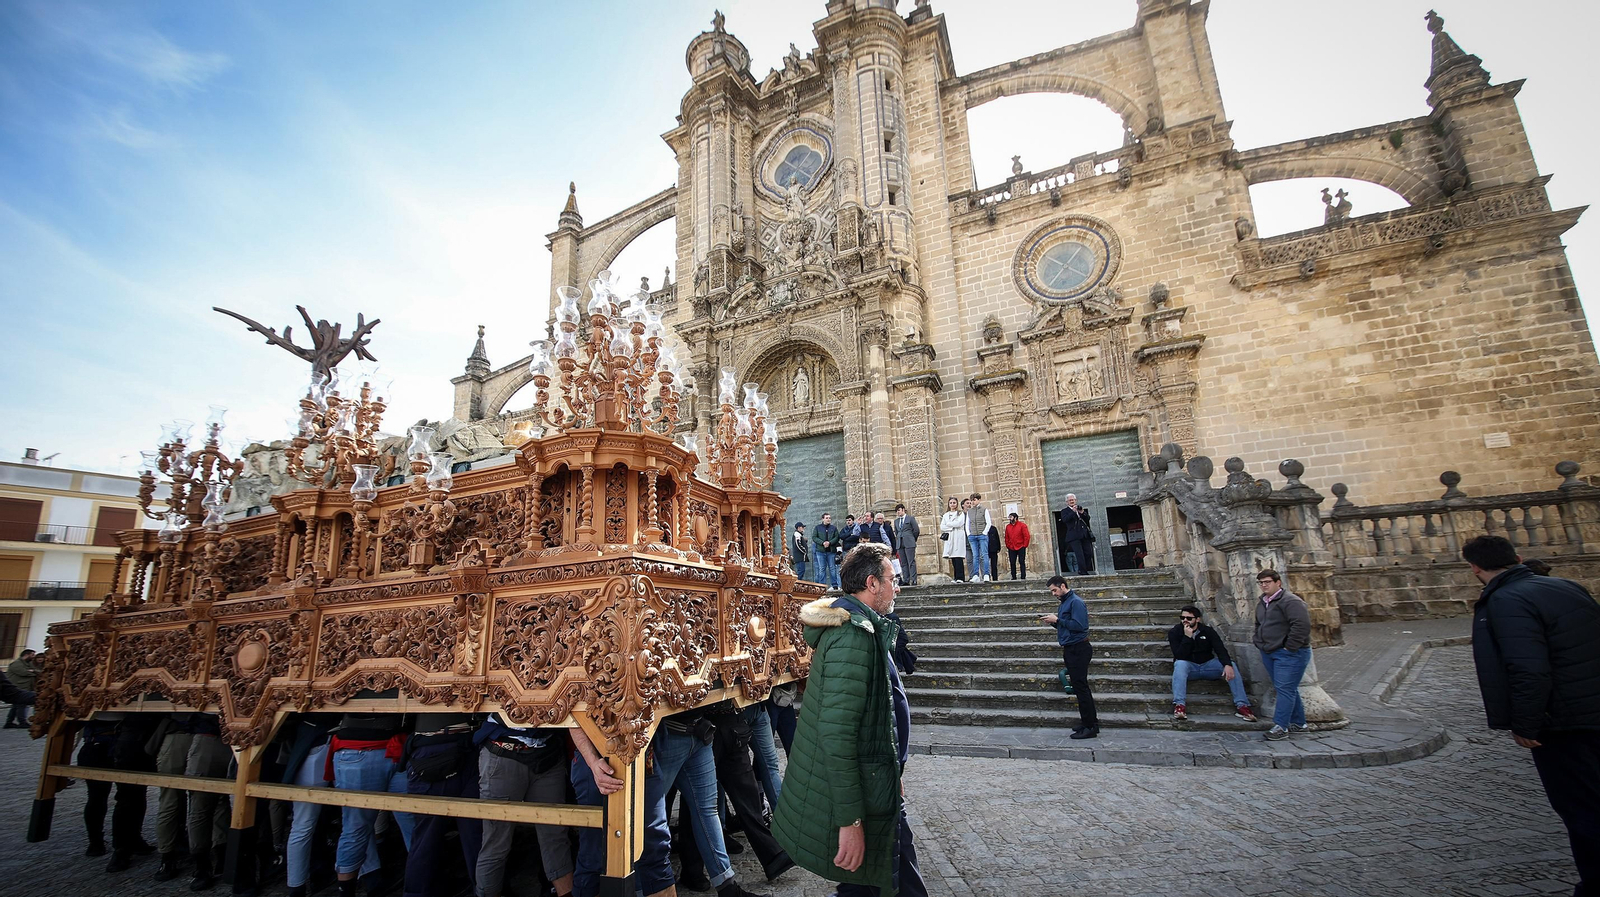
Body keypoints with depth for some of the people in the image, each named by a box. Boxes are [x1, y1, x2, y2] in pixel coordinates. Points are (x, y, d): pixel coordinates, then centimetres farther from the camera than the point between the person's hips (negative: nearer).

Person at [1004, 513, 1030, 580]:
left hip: (1020, 547, -4)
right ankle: (1014, 577, 8)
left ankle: (1023, 577, 2)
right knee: (1012, 563, 3)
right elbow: (1006, 537, 13)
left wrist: (1024, 546, -8)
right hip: (1011, 549, 4)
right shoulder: (1008, 526, 10)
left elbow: (1027, 536, -4)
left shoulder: (1022, 525, -2)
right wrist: (1008, 546, 5)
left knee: (1022, 562, -1)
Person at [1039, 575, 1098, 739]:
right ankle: (1089, 722, 22)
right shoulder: (1064, 603, 15)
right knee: (1080, 687, 14)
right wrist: (1052, 623, 3)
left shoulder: (1076, 602, -15)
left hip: (1078, 650, -10)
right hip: (1070, 650, 10)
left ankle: (1090, 727, 0)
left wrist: (1057, 620, -19)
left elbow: (1079, 625, -25)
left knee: (1081, 687, -6)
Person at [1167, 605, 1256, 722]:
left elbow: (1220, 649, -16)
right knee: (1179, 664, -36)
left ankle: (1242, 705, -22)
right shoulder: (1174, 633, -8)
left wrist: (1227, 665, -37)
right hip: (1189, 666, -3)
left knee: (1231, 666, -22)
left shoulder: (1208, 631, -2)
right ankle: (1179, 705, -45)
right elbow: (1179, 656, -19)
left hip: (1208, 665, 3)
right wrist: (1187, 637, -27)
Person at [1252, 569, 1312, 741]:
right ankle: (1299, 723, 27)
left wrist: (1289, 647, -21)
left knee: (1284, 689, -10)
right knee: (1288, 689, 16)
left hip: (1289, 654, -9)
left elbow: (1302, 625, -24)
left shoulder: (1290, 601, -15)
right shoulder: (1262, 603, 14)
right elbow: (1258, 626, 28)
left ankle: (1280, 727, -8)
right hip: (1269, 654, 9)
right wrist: (1259, 643, 16)